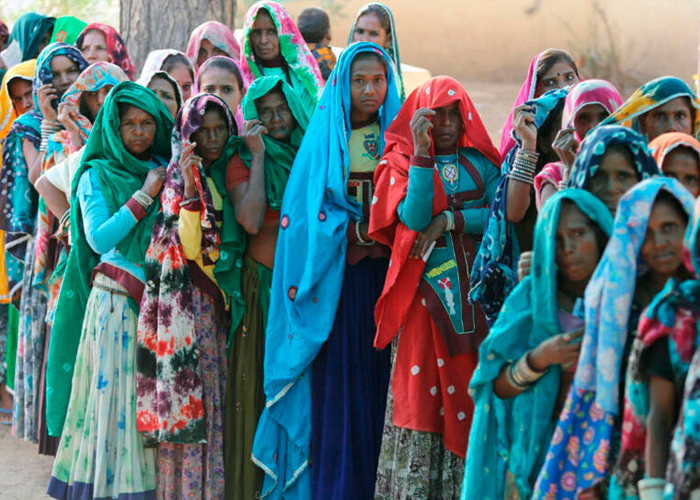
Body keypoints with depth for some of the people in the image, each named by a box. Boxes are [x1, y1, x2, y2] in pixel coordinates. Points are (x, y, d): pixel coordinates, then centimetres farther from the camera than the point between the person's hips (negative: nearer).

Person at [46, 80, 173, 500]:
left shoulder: (168, 171, 13)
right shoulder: (97, 176, 2)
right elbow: (99, 238, -10)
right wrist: (144, 195, -11)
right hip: (116, 303, -3)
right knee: (116, 392, -5)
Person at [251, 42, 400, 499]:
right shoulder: (325, 137, 4)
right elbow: (309, 211, -1)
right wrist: (360, 234, -12)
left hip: (384, 273, 1)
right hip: (335, 276, -1)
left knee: (377, 377, 0)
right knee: (335, 379, -4)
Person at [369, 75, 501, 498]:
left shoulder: (481, 162, 12)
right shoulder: (402, 162, 5)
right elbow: (414, 217, -13)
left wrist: (450, 219, -13)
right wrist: (421, 151, -17)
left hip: (474, 286, 3)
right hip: (425, 286, -2)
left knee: (471, 381, 0)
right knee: (423, 386, -4)